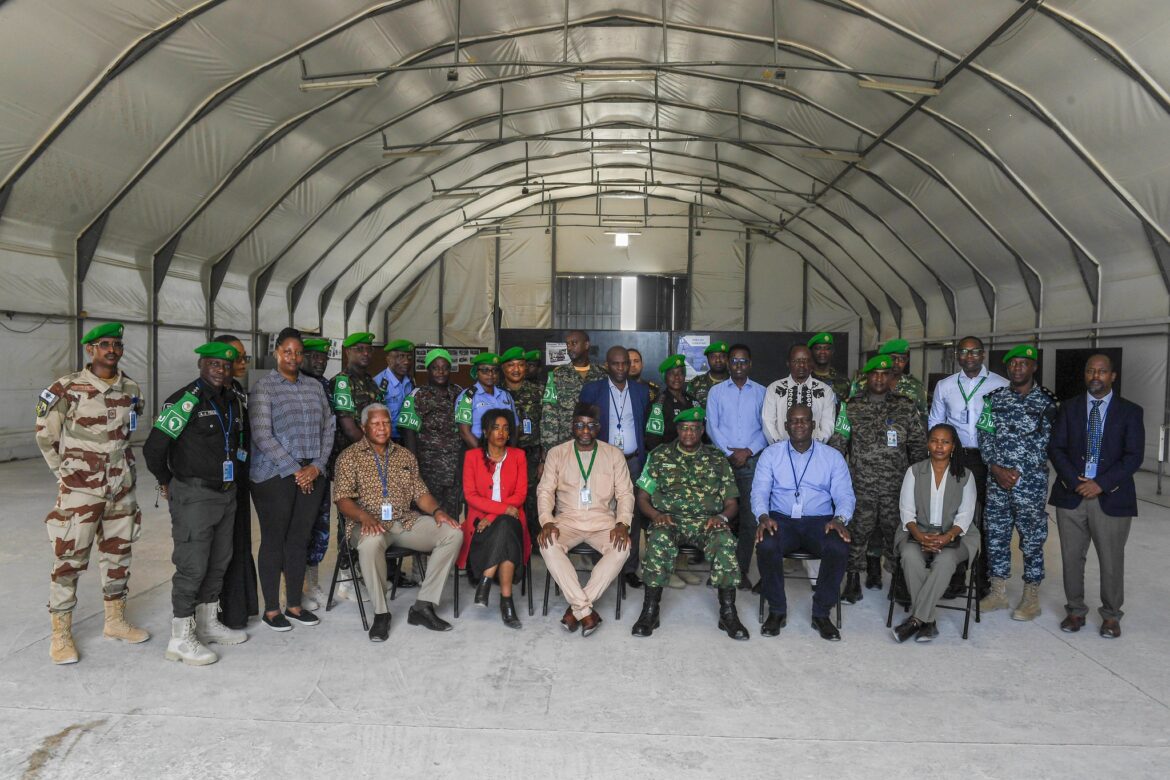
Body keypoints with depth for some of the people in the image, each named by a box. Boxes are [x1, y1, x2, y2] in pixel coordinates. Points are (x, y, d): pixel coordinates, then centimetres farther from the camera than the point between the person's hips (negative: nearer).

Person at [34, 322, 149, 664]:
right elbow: (45, 435, -2)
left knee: (117, 553, 14)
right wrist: (65, 473, 0)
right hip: (80, 489, -5)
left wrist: (122, 466, 14)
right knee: (69, 559, -1)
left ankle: (115, 621, 28)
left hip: (121, 487, 5)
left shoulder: (131, 389, 4)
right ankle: (61, 634, 12)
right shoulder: (67, 389, -11)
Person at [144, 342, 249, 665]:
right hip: (194, 496, -8)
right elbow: (154, 447, -16)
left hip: (226, 493, 8)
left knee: (218, 563, 16)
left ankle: (208, 624, 31)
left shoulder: (234, 400, 10)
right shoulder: (186, 400, -15)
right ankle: (180, 639, 7)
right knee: (192, 566, -3)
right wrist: (167, 481, -1)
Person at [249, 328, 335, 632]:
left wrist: (316, 466, -2)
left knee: (299, 539, 11)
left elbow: (328, 427, 11)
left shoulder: (314, 386, 11)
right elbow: (262, 435, -11)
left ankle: (294, 605, 23)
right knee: (273, 540, 4)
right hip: (274, 476, -4)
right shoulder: (264, 387, -4)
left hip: (311, 475, 5)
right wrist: (294, 470, -13)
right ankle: (271, 610, 17)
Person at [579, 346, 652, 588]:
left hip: (633, 462, 2)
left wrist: (643, 460, 9)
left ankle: (629, 568, 9)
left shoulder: (641, 392, 9)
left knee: (633, 515, 1)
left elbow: (645, 426, 15)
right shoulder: (592, 390, 2)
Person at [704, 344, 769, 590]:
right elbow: (712, 427, 3)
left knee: (749, 517, -3)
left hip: (752, 460, 0)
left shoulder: (761, 392, 11)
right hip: (722, 459, 0)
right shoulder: (716, 391, 10)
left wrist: (748, 451, -8)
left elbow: (766, 428, 5)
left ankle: (742, 570, 6)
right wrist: (730, 452, -7)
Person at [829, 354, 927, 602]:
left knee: (893, 531, 6)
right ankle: (853, 580, 7)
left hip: (896, 487, 1)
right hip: (862, 485, -1)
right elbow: (837, 443, 3)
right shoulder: (851, 408, 4)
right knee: (858, 531, -3)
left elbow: (919, 443, 10)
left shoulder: (906, 407, 7)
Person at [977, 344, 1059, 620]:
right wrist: (996, 468, -9)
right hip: (996, 480, 3)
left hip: (1030, 481, -3)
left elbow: (1042, 443, -5)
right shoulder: (995, 398, 6)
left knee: (1032, 540, 4)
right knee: (995, 536, 9)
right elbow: (985, 436, 3)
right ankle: (998, 594, 22)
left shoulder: (1046, 401, -2)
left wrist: (1017, 473, -10)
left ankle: (1031, 599, 17)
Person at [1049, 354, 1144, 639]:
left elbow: (1134, 456, -5)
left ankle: (1111, 615, 22)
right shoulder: (1069, 408, 7)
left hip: (1111, 497, -1)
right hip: (1072, 495, 2)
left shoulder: (1130, 411, 2)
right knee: (1072, 558, 8)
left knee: (1112, 560, 5)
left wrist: (1101, 484, -14)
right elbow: (1056, 448, 2)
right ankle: (1075, 611, 22)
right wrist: (1074, 481, -11)